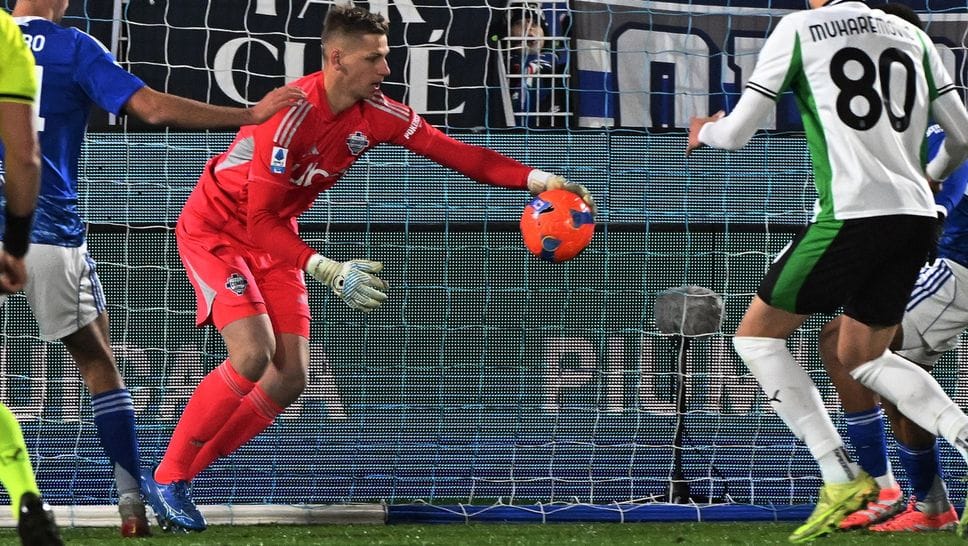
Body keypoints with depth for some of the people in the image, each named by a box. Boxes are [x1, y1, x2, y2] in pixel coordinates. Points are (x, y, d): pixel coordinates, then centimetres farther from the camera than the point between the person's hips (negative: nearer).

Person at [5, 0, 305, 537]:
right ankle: (133, 503, 7)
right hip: (49, 236, -1)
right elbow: (153, 108, -7)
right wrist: (251, 115, -5)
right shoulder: (73, 48, 0)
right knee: (98, 364, 12)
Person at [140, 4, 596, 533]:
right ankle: (166, 477, -12)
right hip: (215, 232, -8)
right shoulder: (292, 115, -31)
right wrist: (329, 272, -38)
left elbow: (452, 151, -10)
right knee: (253, 355, -25)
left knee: (290, 377, -3)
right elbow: (260, 220, -31)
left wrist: (539, 181, -21)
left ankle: (183, 473, 7)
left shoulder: (375, 114, -10)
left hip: (273, 241, 8)